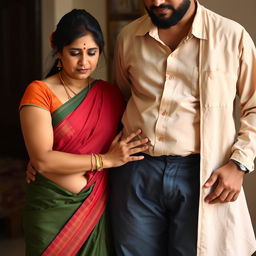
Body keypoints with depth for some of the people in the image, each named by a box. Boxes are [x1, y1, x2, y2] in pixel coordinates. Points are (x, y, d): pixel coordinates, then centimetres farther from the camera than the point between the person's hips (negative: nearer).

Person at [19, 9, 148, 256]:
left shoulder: (110, 94, 5)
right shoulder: (39, 93, -9)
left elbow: (126, 142, 15)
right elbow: (42, 160, -18)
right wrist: (105, 160, -16)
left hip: (99, 208, 4)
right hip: (53, 209, -3)